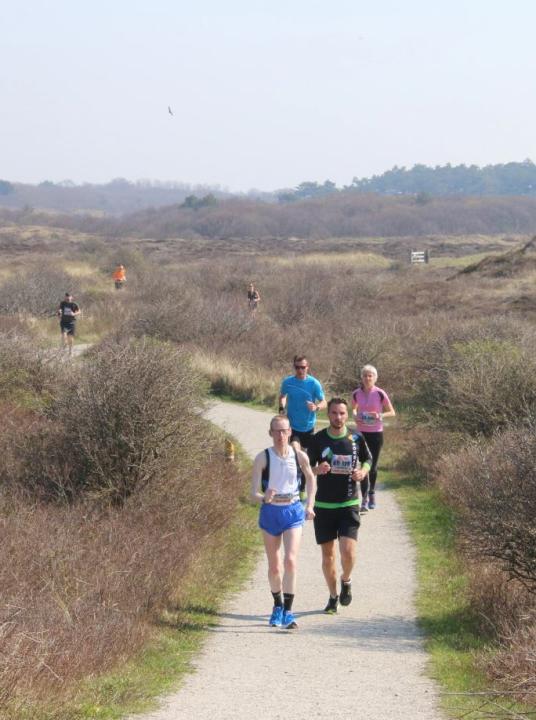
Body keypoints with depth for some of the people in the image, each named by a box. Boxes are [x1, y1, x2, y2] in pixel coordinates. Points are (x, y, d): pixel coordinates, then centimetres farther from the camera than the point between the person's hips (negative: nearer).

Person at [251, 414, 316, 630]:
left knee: (290, 561, -16)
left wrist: (310, 505, 10)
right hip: (270, 513, 0)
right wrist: (264, 498, -32)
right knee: (274, 566, 11)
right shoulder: (263, 458, -8)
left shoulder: (299, 456, -4)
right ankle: (278, 606, 34)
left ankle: (287, 612, -15)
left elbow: (311, 478, 17)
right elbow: (254, 493, -11)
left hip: (293, 512, 0)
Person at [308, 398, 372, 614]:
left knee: (348, 551, -14)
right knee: (327, 554, 7)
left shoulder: (356, 438, 0)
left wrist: (363, 472, -6)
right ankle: (333, 596, 24)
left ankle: (346, 581, 18)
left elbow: (368, 459, 16)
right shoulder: (318, 439, -1)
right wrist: (317, 469, -17)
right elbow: (307, 468, 6)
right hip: (323, 505, 1)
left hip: (349, 503, -1)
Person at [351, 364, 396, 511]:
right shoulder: (356, 394, -1)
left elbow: (392, 412, 0)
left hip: (376, 433, -1)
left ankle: (371, 493, 34)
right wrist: (355, 415, -5)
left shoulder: (380, 394, -8)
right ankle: (365, 499, -9)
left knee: (373, 465, 9)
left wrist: (381, 415, -19)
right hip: (361, 433, 1)